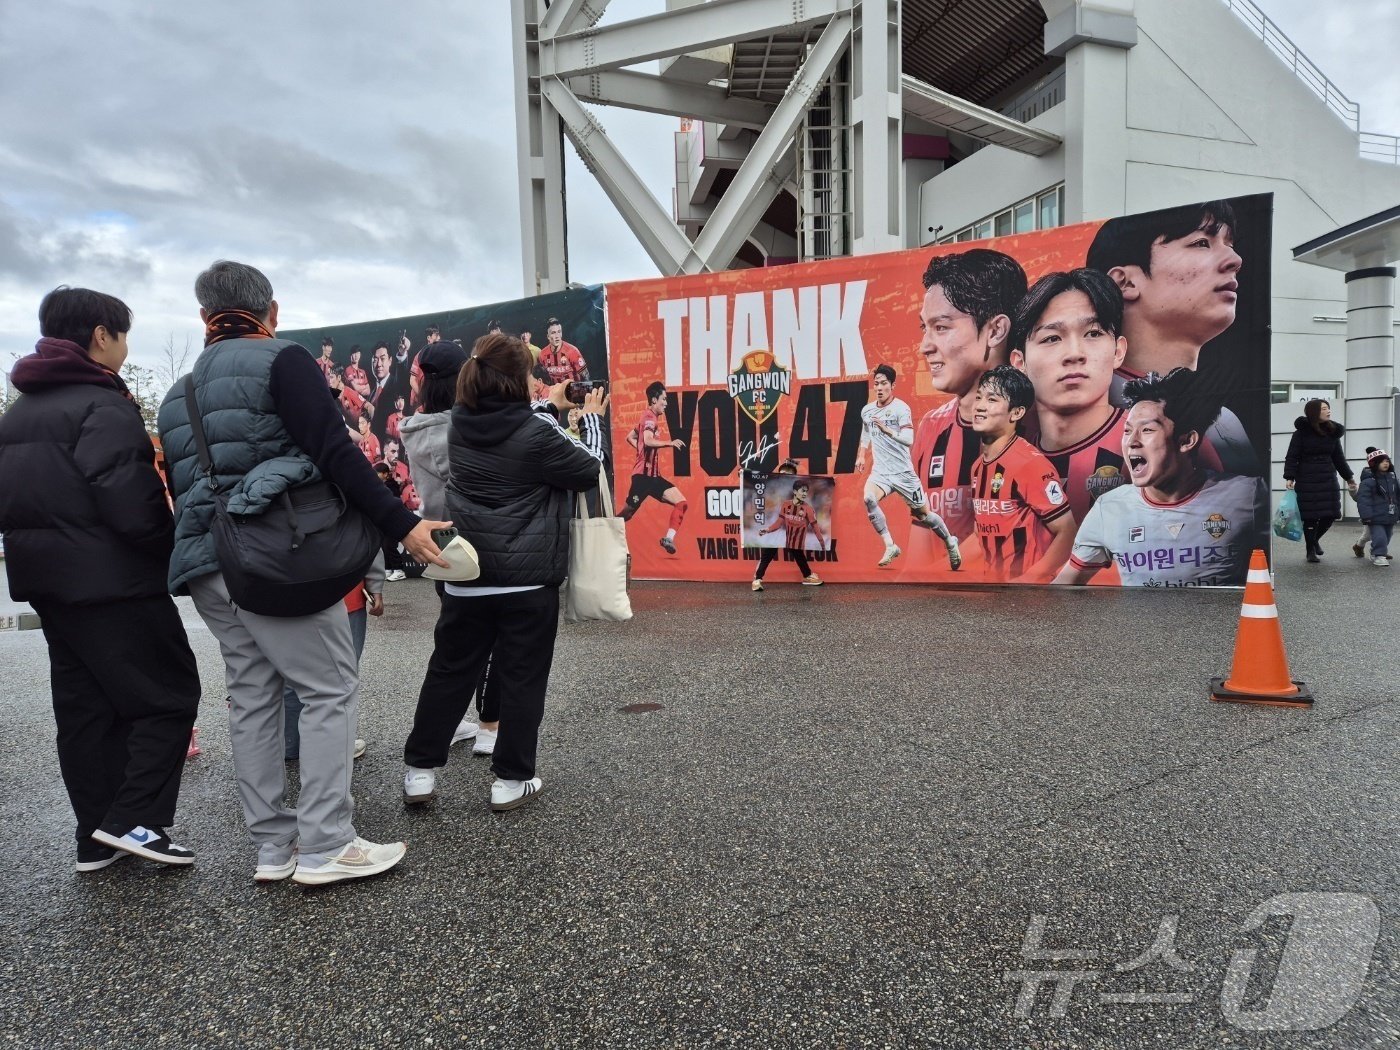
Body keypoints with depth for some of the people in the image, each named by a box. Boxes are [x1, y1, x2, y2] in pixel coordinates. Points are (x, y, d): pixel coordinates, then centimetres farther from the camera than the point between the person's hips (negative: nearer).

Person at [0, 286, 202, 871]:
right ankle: (133, 819, -4)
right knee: (170, 695, 0)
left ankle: (97, 839, 18)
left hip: (49, 579, 9)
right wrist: (171, 550, -8)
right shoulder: (101, 405, -14)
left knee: (84, 709, 12)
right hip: (114, 581, -9)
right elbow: (130, 501, -22)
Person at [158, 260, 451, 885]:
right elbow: (334, 451, -16)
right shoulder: (281, 361, -5)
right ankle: (324, 847, 0)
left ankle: (273, 847, 19)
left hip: (205, 563, 8)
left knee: (252, 698, 12)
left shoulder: (180, 393, 18)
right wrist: (402, 525, -17)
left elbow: (180, 487, 18)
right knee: (331, 690, -1)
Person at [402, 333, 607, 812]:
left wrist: (551, 408, 27)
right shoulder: (536, 433, -16)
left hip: (467, 575, 5)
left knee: (449, 672, 15)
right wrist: (591, 418, 11)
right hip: (528, 578, -5)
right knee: (522, 679, 7)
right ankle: (511, 780, 15)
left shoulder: (461, 424, 1)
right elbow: (588, 471, -2)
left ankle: (419, 770, 23)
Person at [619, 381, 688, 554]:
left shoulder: (649, 417, 17)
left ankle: (669, 538, -11)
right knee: (626, 514, -2)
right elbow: (648, 441, -29)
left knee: (681, 503, -5)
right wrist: (669, 443, -27)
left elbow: (630, 437, 27)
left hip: (652, 475, 9)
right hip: (643, 475, -9)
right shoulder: (649, 417, -11)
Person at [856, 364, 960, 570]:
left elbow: (909, 439, -24)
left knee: (923, 515, 7)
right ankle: (890, 546, -16)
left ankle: (950, 542, 36)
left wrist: (886, 429, -35)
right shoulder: (866, 411, 5)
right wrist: (861, 456, 18)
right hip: (880, 472, 3)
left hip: (903, 472, -3)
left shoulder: (901, 408, -12)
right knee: (868, 499, -28)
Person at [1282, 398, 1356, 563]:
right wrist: (1290, 477, -17)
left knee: (1331, 514, 3)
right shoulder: (1301, 432, -5)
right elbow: (1291, 456, -7)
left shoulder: (1332, 432, 9)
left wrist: (1349, 478, 20)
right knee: (1310, 517, -1)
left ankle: (1315, 539, 31)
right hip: (1306, 481, -5)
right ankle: (1311, 551, 13)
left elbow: (1338, 457, 17)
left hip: (1328, 479, 5)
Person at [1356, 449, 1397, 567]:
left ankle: (1376, 552, 35)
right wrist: (1366, 515, -22)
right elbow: (1363, 499, -19)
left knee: (1387, 537, 18)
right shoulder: (1368, 481, -15)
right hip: (1376, 518, -7)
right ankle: (1379, 556, -1)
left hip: (1390, 517, 7)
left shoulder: (1392, 478, 8)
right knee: (1379, 537, -13)